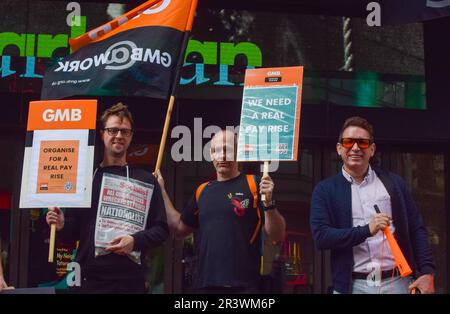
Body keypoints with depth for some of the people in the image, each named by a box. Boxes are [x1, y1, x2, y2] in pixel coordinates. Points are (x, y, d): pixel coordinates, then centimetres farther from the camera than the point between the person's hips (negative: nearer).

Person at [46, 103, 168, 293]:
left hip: (130, 280, -1)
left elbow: (161, 229, 2)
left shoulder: (145, 180, 6)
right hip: (88, 279, 1)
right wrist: (63, 224, -7)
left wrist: (136, 241, -15)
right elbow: (76, 226, 14)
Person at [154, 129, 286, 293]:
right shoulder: (202, 191, 14)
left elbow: (277, 235, -4)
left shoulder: (254, 185, -1)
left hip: (243, 285, -5)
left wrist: (268, 203, -22)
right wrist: (161, 191, 18)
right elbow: (179, 228, 22)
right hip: (205, 283, 5)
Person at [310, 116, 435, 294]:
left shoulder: (394, 183, 8)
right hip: (352, 285, -1)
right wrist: (367, 230, -17)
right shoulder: (325, 190, 3)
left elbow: (416, 230, 7)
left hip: (397, 282, 1)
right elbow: (321, 237, -7)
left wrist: (427, 272, -4)